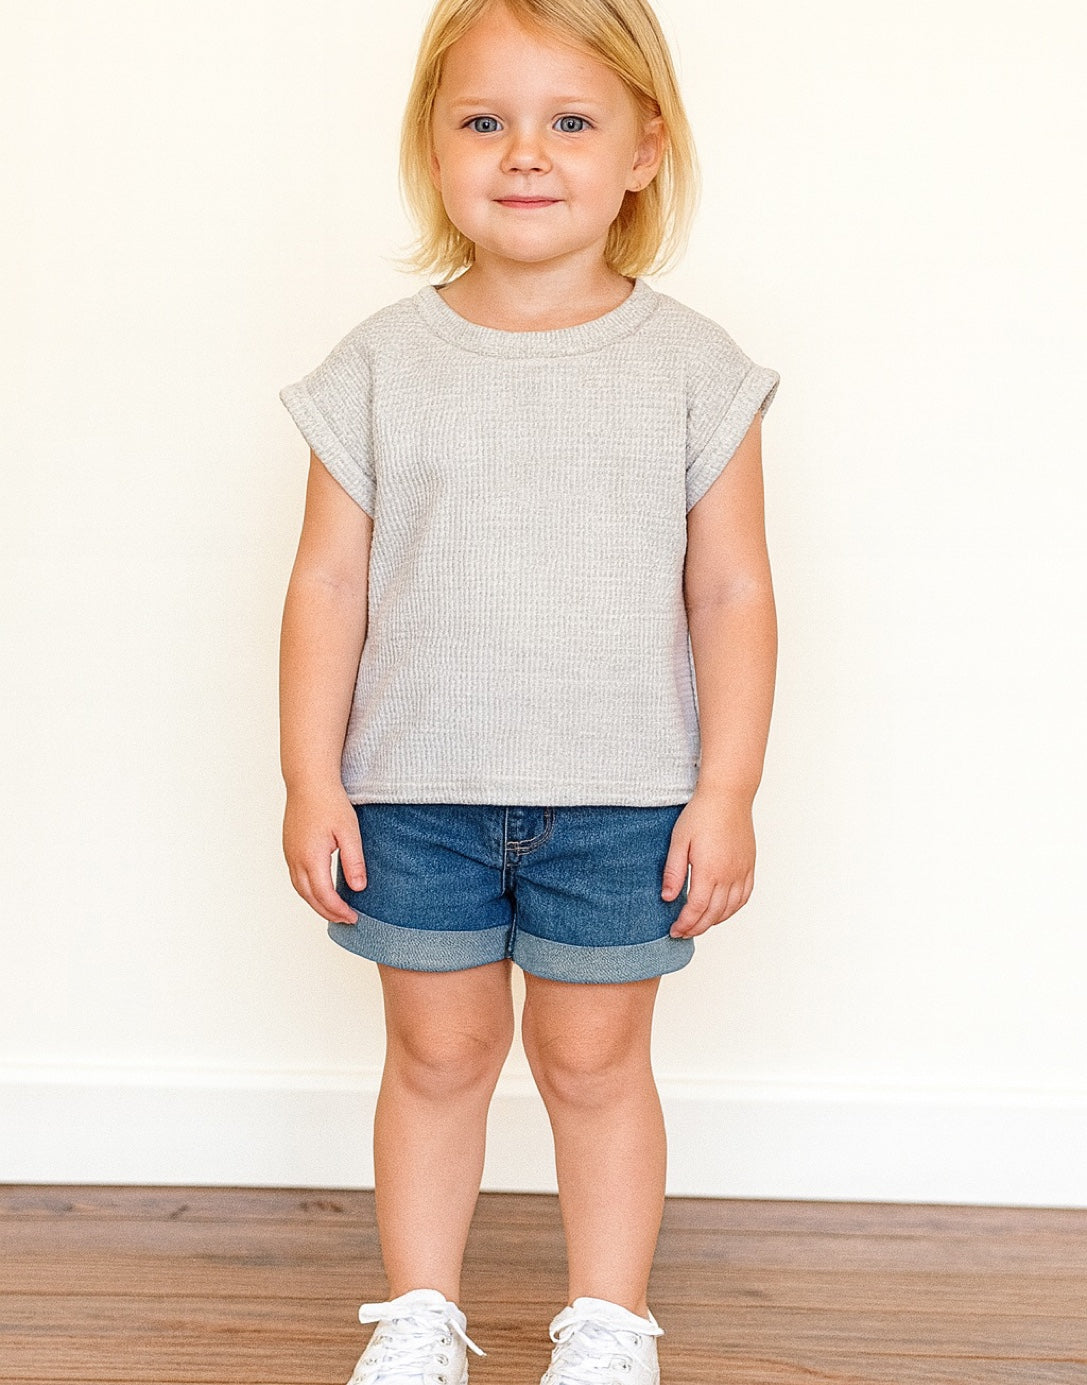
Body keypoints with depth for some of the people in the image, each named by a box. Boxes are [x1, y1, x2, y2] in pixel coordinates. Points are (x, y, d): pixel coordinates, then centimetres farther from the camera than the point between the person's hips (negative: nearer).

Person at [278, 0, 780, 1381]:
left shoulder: (692, 367, -2)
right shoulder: (381, 365, -1)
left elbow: (732, 592, -2)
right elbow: (327, 584, 0)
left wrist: (725, 791, -5)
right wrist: (311, 779, -2)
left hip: (622, 800, -1)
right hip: (415, 796, 1)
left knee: (593, 1057, 10)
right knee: (438, 1051, 12)